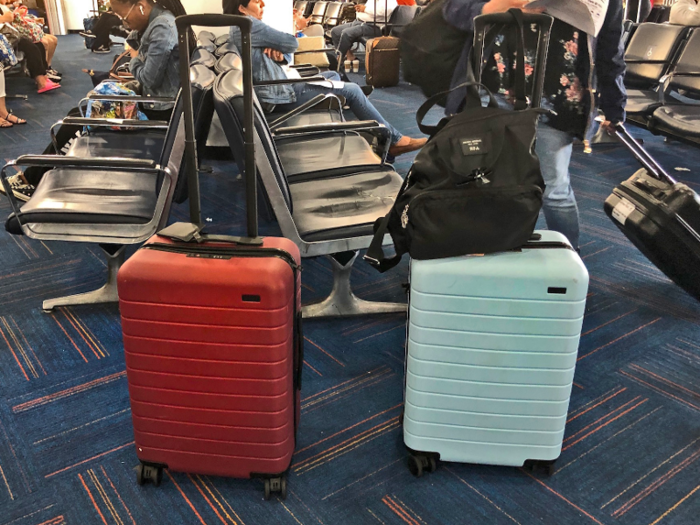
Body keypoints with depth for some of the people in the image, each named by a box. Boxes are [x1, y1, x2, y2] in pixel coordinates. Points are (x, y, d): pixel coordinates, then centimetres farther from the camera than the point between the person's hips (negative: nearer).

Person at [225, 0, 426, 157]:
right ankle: (395, 141, 6)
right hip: (282, 94, -11)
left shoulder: (239, 27, 13)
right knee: (351, 90, -3)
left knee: (333, 75, 23)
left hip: (279, 86, 11)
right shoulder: (249, 25, -19)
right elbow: (292, 43, -16)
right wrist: (279, 48, 6)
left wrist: (276, 51, -8)